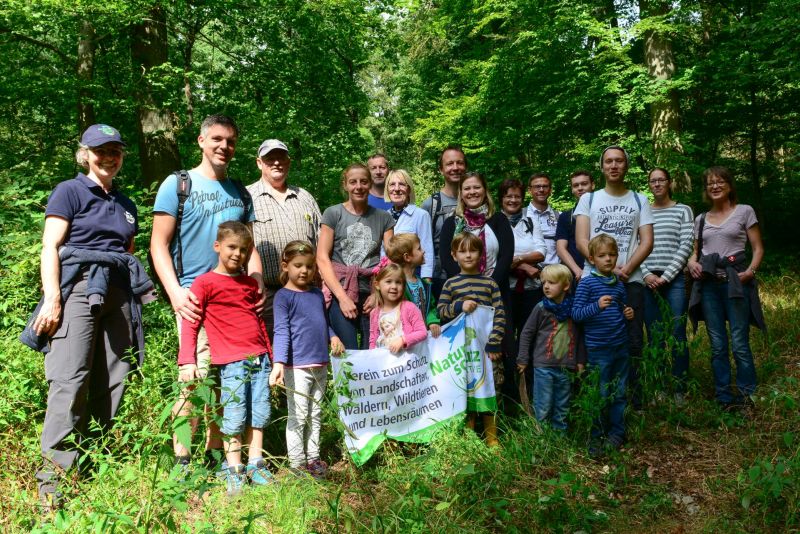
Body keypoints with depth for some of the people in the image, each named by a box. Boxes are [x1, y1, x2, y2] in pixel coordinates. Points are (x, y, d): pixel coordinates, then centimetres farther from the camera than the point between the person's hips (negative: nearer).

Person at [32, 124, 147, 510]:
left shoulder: (125, 205, 23)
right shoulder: (70, 191, 6)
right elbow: (50, 247, -3)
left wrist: (137, 296, 16)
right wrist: (52, 299, -13)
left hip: (118, 294, 6)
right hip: (79, 286, -5)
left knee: (113, 383, 3)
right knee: (70, 381, -11)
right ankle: (54, 476, -7)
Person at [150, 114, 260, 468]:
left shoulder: (239, 192, 17)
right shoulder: (177, 184, 4)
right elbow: (159, 244, 0)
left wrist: (259, 287, 1)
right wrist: (176, 292, -13)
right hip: (195, 297, -4)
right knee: (198, 376, -11)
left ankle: (217, 451, 20)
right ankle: (180, 455, 6)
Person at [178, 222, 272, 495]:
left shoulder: (251, 283, 16)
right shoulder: (204, 283, -1)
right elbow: (189, 325, -5)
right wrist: (188, 362, -14)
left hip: (259, 359, 5)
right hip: (231, 362, -5)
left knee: (260, 415, 8)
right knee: (234, 418, -4)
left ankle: (255, 465, 18)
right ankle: (234, 471, 7)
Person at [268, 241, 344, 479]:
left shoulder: (318, 294, 12)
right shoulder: (283, 296, -9)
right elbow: (281, 331, -16)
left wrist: (333, 336, 3)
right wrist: (278, 363, -26)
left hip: (320, 365, 7)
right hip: (297, 367, -7)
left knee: (315, 415, 16)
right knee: (298, 416, 1)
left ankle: (313, 457, 27)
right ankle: (297, 463, 11)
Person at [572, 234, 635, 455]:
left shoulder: (619, 283, 9)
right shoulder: (586, 283, -8)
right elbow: (576, 313, -12)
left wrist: (628, 314, 2)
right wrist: (597, 306, -26)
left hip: (621, 346, 6)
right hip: (598, 348, -6)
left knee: (619, 393, 14)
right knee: (600, 395, 1)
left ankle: (616, 432, 28)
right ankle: (596, 437, 15)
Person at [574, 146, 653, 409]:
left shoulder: (639, 200, 13)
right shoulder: (588, 199, 10)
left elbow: (647, 242, 3)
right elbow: (581, 241, -1)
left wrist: (626, 269, -12)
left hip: (631, 280, 1)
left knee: (633, 341, 0)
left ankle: (633, 397, 11)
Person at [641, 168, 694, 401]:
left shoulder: (683, 211, 7)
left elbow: (686, 246, -2)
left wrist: (666, 276, -9)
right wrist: (646, 274, -8)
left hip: (675, 279, -2)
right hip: (648, 281, 2)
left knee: (677, 336, -3)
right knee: (654, 337, 5)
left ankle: (679, 389, 7)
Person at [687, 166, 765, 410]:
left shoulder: (744, 211, 5)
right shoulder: (701, 219, 16)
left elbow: (758, 248, 4)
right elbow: (695, 251, 20)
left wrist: (750, 270, -13)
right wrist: (691, 262, -2)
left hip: (735, 281, -4)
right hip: (708, 283, 4)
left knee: (739, 343, -7)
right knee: (717, 346, 6)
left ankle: (746, 396, 5)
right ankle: (724, 398, 13)